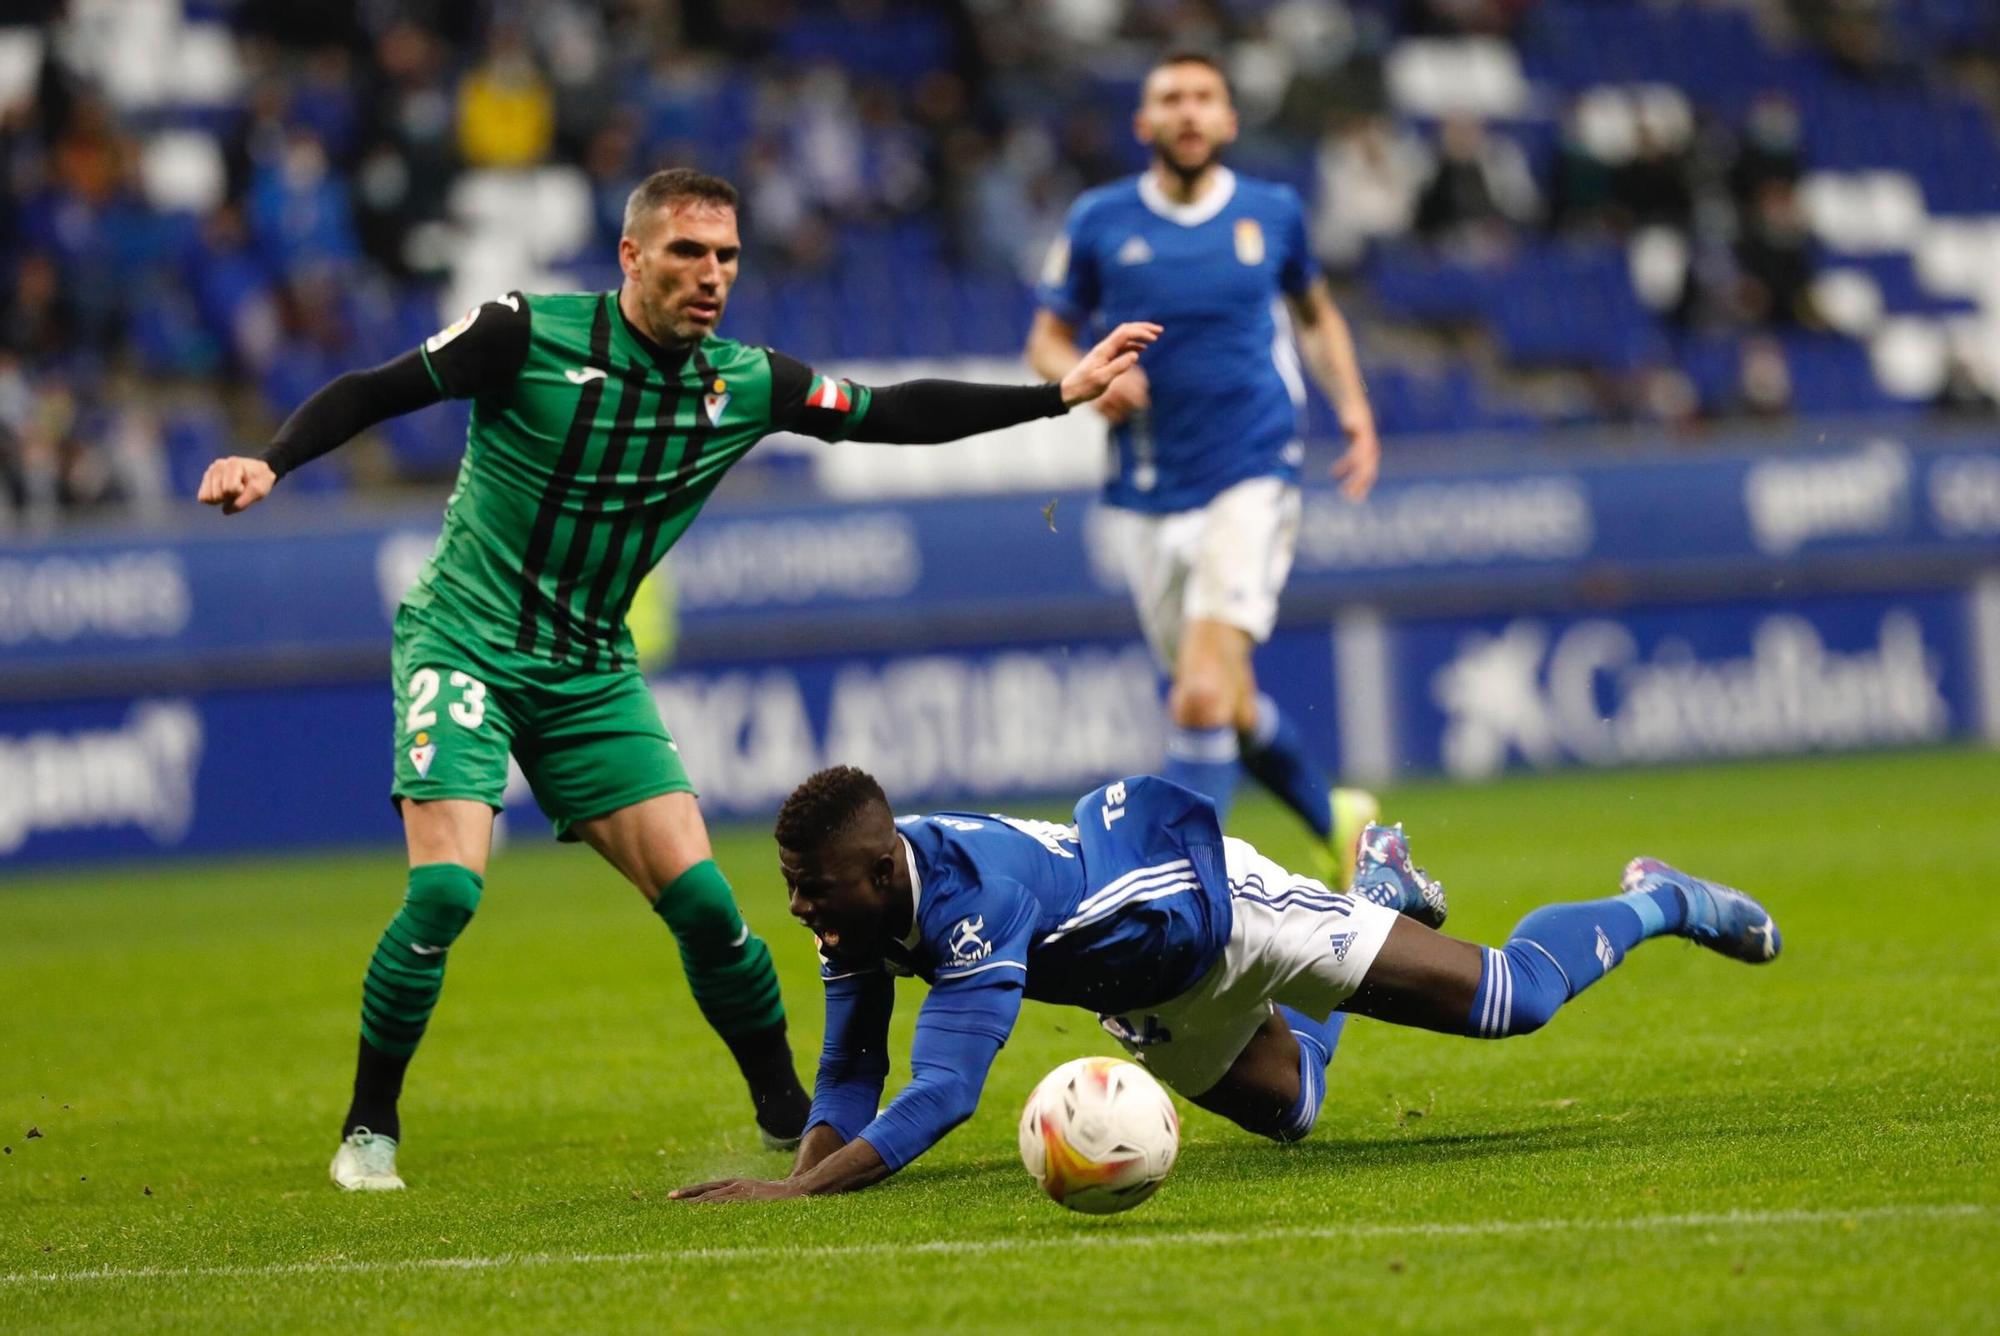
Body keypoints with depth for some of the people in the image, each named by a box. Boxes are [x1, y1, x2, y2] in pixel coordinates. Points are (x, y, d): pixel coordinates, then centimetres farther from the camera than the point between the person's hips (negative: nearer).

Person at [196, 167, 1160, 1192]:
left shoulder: (744, 383, 0)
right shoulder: (529, 336, -14)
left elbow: (890, 414, 8)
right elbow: (376, 391, -10)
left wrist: (1059, 394, 6)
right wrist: (270, 462, -25)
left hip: (590, 674, 4)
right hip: (463, 645, -4)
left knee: (699, 899, -5)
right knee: (445, 889, -21)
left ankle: (788, 1113, 14)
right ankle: (368, 1130, -3)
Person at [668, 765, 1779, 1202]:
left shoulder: (974, 901, -43)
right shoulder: (860, 914, -21)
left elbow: (943, 1090, -49)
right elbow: (851, 1074, -13)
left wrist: (801, 1192, -58)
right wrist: (800, 1169, -34)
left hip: (1219, 900, -8)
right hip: (1163, 1004, 8)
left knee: (1507, 1001, -3)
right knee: (1286, 1111, 33)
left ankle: (1656, 905, 24)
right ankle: (1376, 894, 52)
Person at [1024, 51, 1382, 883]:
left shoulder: (1272, 212, 4)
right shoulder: (1100, 222, 1)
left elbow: (1315, 314, 22)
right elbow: (1048, 338, 8)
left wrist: (1352, 407, 8)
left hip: (1251, 479, -2)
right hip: (1145, 497, 2)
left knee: (1202, 697, -20)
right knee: (1229, 705, 12)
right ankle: (1338, 822, 37)